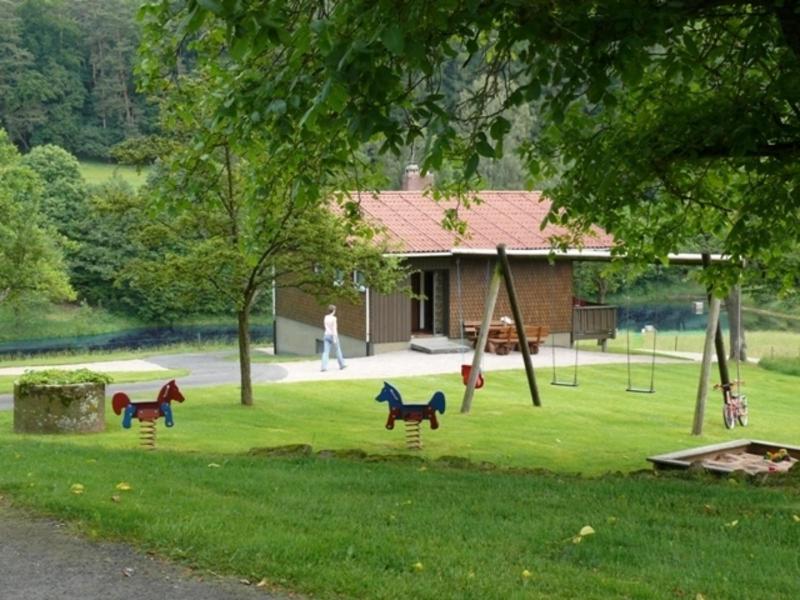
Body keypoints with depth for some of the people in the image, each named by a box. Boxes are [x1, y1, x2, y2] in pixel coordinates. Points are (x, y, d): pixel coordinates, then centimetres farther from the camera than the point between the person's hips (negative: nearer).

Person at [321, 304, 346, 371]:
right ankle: (341, 364, 26)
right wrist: (334, 339, -18)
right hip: (333, 335, -5)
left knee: (326, 352, -3)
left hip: (326, 335, 5)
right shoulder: (334, 318, -12)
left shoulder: (325, 317, 7)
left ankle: (324, 367, -17)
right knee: (338, 350, 13)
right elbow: (334, 328, -17)